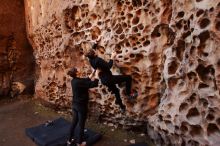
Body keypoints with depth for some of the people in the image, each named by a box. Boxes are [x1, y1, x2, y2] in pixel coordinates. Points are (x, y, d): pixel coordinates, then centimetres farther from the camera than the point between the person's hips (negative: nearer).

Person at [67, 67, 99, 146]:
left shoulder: (74, 81, 2)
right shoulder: (79, 81, -24)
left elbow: (85, 82, 15)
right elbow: (94, 84, -26)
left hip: (75, 105, 8)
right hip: (81, 106, -8)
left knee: (74, 123, 20)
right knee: (81, 125, 8)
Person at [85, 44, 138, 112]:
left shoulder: (90, 60, -1)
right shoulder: (98, 60, -27)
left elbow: (91, 52, 19)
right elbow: (109, 66, -29)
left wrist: (95, 45, 24)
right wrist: (112, 57, -21)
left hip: (103, 80, 9)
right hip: (109, 78, -9)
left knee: (115, 91, 30)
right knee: (128, 77, -4)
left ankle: (122, 107, 43)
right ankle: (129, 94, 5)